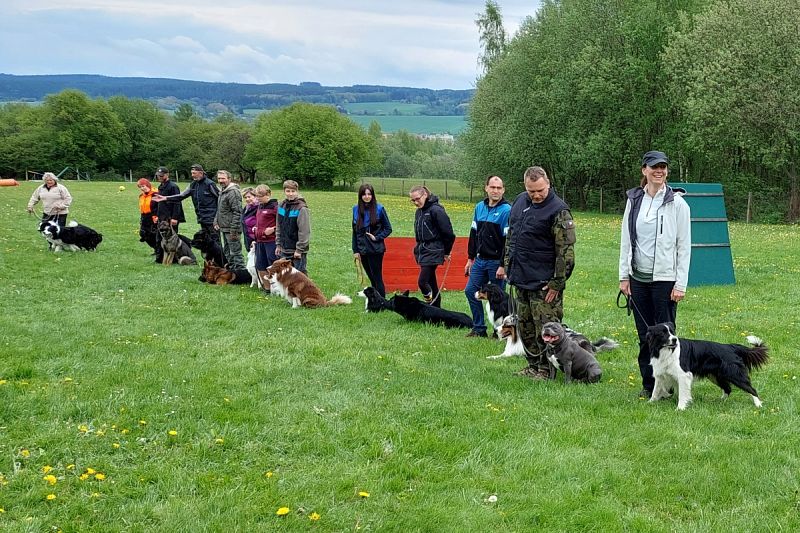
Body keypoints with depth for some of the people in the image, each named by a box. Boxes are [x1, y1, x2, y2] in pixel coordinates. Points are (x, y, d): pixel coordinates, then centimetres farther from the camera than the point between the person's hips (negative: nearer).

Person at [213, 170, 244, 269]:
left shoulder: (233, 192, -17)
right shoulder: (222, 191, 15)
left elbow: (237, 212, -21)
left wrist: (233, 230, -23)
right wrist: (216, 221, 13)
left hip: (231, 229, -10)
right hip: (224, 228, 10)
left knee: (235, 252, -8)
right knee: (227, 252, 18)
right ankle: (231, 270, 29)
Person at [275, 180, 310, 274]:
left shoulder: (301, 208, -13)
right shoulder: (281, 206, 7)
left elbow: (304, 231, -14)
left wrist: (299, 249, -14)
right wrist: (278, 244, 10)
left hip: (298, 252, -6)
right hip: (284, 250, 6)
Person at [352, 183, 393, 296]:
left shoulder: (379, 209, -6)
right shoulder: (356, 209, 5)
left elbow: (388, 229, 1)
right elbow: (354, 231, 10)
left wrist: (377, 238, -12)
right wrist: (355, 250, 7)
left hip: (376, 249, -4)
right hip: (362, 249, 4)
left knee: (377, 278, -3)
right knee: (372, 278, 11)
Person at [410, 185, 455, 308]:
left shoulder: (436, 210, -14)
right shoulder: (419, 212, 11)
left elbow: (448, 233, -13)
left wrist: (446, 252, -6)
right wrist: (418, 248, 15)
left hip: (433, 252, -8)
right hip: (422, 251, 8)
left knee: (422, 282, -18)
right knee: (431, 284, 11)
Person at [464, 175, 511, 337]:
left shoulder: (506, 210, -13)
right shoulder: (479, 207, 9)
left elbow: (508, 240, -15)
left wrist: (503, 266, -18)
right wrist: (470, 259, 14)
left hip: (496, 262, -7)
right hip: (480, 260, 7)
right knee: (471, 290, 6)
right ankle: (479, 328, 17)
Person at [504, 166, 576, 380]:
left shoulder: (558, 210, -15)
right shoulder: (519, 201, 9)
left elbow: (566, 250, -16)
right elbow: (510, 235, 22)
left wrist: (557, 283, -17)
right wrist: (508, 264, 18)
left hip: (543, 282, -8)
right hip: (520, 278, 8)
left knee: (545, 327, -3)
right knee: (524, 325, 15)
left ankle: (546, 369, 8)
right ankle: (533, 364, 26)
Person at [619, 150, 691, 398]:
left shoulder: (677, 203, -4)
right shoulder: (634, 200, 7)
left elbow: (684, 246, -4)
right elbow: (626, 240, 11)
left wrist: (681, 284, -8)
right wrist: (624, 276, 6)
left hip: (665, 278, -4)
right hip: (638, 278, 4)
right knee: (644, 335, 9)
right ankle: (648, 385, 18)